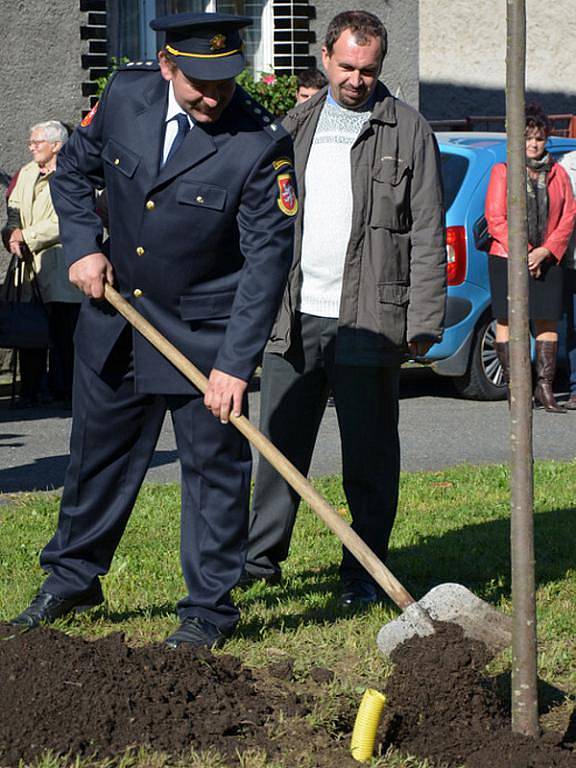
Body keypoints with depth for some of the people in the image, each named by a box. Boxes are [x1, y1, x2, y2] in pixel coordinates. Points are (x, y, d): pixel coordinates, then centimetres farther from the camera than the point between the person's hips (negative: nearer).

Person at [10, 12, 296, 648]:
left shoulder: (260, 144, -22)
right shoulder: (125, 95, -8)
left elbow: (267, 260, -22)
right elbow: (73, 172, 10)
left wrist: (235, 364, -27)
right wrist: (83, 246, -6)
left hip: (206, 331, -4)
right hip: (115, 313, 4)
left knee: (214, 464, 1)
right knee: (97, 453, 17)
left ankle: (208, 609, 14)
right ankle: (71, 579, 35)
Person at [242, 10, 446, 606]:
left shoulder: (408, 131, 1)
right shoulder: (297, 125, 14)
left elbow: (427, 233, -1)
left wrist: (424, 322, -8)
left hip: (369, 320, -3)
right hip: (293, 315, 4)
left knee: (369, 455, 3)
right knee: (279, 444, 7)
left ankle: (363, 573, 11)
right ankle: (260, 558, 17)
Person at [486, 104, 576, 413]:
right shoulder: (502, 171, 1)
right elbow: (495, 218, -5)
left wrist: (544, 251, -9)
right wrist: (522, 253, -13)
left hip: (546, 260, 3)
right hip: (506, 259, -3)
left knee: (547, 322, 1)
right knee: (507, 321, -2)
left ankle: (544, 387, 5)